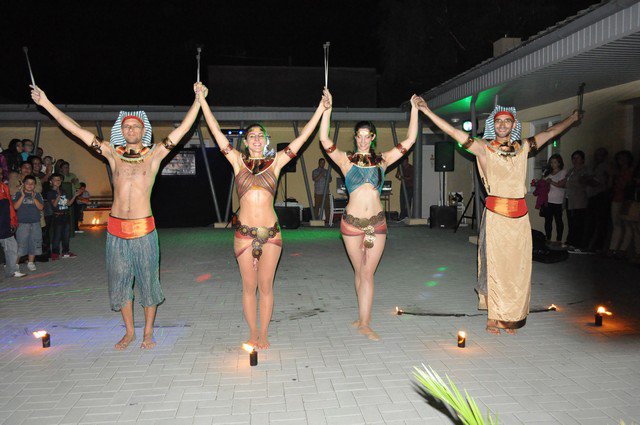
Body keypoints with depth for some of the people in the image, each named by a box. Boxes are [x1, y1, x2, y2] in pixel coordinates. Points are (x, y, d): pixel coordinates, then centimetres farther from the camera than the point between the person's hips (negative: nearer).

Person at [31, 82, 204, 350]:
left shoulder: (154, 154, 2)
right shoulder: (113, 154, 8)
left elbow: (183, 128, -3)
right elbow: (76, 130, 8)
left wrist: (198, 99, -8)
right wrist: (45, 103, 8)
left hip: (144, 229, -3)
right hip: (116, 229, 3)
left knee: (148, 281, 5)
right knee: (119, 282, 11)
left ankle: (148, 332, 22)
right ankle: (129, 332, 28)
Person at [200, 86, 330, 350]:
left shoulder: (275, 162, 6)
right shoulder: (238, 161, 6)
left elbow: (302, 137, 4)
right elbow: (216, 131, 4)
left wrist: (321, 109, 2)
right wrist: (202, 101, 2)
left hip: (270, 232, 0)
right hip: (244, 232, 0)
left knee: (266, 286, 8)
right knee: (249, 286, 10)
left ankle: (264, 335, 22)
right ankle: (253, 334, 24)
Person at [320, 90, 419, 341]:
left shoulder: (382, 160, 8)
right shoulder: (346, 160, 2)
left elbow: (410, 140, 6)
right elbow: (324, 140, -11)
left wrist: (414, 109, 2)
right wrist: (327, 109, -16)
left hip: (377, 223, 1)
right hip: (352, 222, -1)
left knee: (367, 273, 1)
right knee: (360, 272, 11)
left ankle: (364, 323, 6)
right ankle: (365, 317, 25)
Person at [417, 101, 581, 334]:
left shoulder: (523, 148, 13)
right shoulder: (484, 148, 2)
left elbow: (551, 131, 28)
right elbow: (453, 131, -4)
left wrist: (573, 118, 38)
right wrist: (427, 111, -8)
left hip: (520, 217, 4)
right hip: (496, 215, -4)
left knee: (518, 267, 7)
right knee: (495, 265, 1)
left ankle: (511, 318, 19)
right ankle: (493, 318, 12)